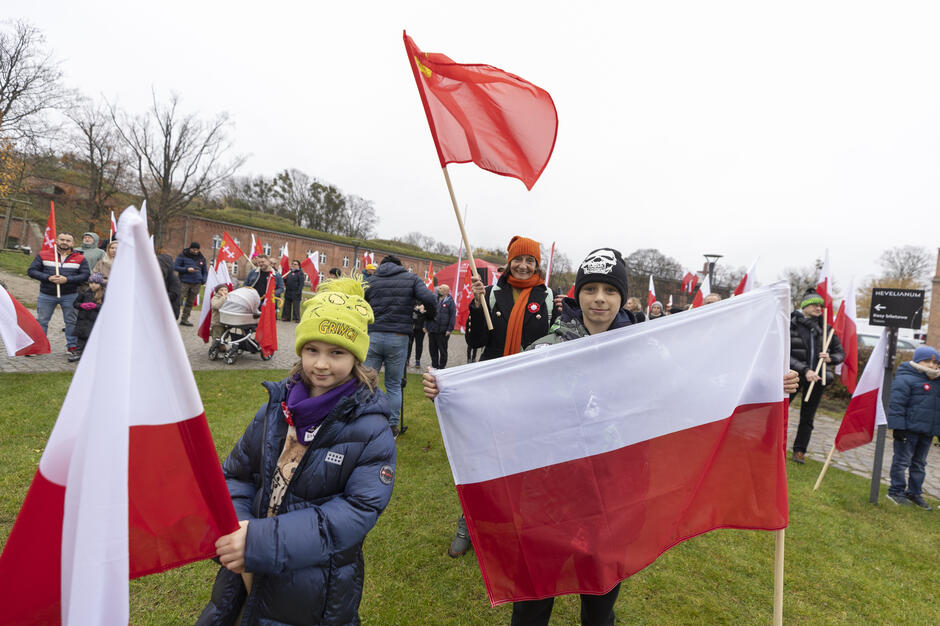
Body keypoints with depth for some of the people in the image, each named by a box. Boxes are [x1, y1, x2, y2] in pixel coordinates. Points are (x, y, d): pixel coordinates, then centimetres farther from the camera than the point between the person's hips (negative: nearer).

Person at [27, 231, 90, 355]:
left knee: (72, 322, 4)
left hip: (70, 296, -1)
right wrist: (48, 278, -15)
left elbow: (85, 275, -5)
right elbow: (31, 271, 1)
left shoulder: (80, 258, 2)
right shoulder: (43, 255, 5)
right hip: (46, 295, 1)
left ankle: (72, 346, 14)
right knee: (41, 321, 7)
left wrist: (67, 279, -17)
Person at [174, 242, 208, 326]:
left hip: (196, 284, 4)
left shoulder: (202, 258, 13)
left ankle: (184, 320, 14)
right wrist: (187, 269, -14)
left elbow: (205, 271, 20)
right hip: (184, 282, -4)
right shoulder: (183, 256, 2)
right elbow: (175, 267, 0)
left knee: (190, 302, 7)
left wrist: (203, 281, 3)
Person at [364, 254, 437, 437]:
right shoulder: (410, 278, 6)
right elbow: (429, 299, -7)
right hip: (398, 338, 0)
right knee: (394, 385, 10)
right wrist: (432, 313, 11)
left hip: (373, 336, 1)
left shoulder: (371, 280, 10)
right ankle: (392, 426, 15)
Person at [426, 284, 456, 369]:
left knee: (442, 350, 2)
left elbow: (453, 316, -8)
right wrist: (425, 326, 10)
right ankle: (434, 366, 24)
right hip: (431, 329, 6)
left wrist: (450, 329, -13)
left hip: (442, 331, -6)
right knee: (432, 349, 12)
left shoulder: (450, 302, -4)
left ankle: (441, 367, 13)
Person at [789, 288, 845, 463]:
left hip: (817, 377, 4)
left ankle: (799, 451, 20)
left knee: (807, 418, 10)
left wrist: (831, 358, -7)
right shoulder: (791, 325, -7)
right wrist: (805, 370, -20)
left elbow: (840, 352, 15)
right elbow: (786, 355, -12)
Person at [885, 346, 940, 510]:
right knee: (902, 460, -1)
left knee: (919, 463, 15)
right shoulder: (905, 379, -11)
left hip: (927, 432, 8)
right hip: (908, 429, -8)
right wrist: (898, 427, -18)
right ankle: (896, 491, 8)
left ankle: (914, 493, 26)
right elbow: (896, 404, -15)